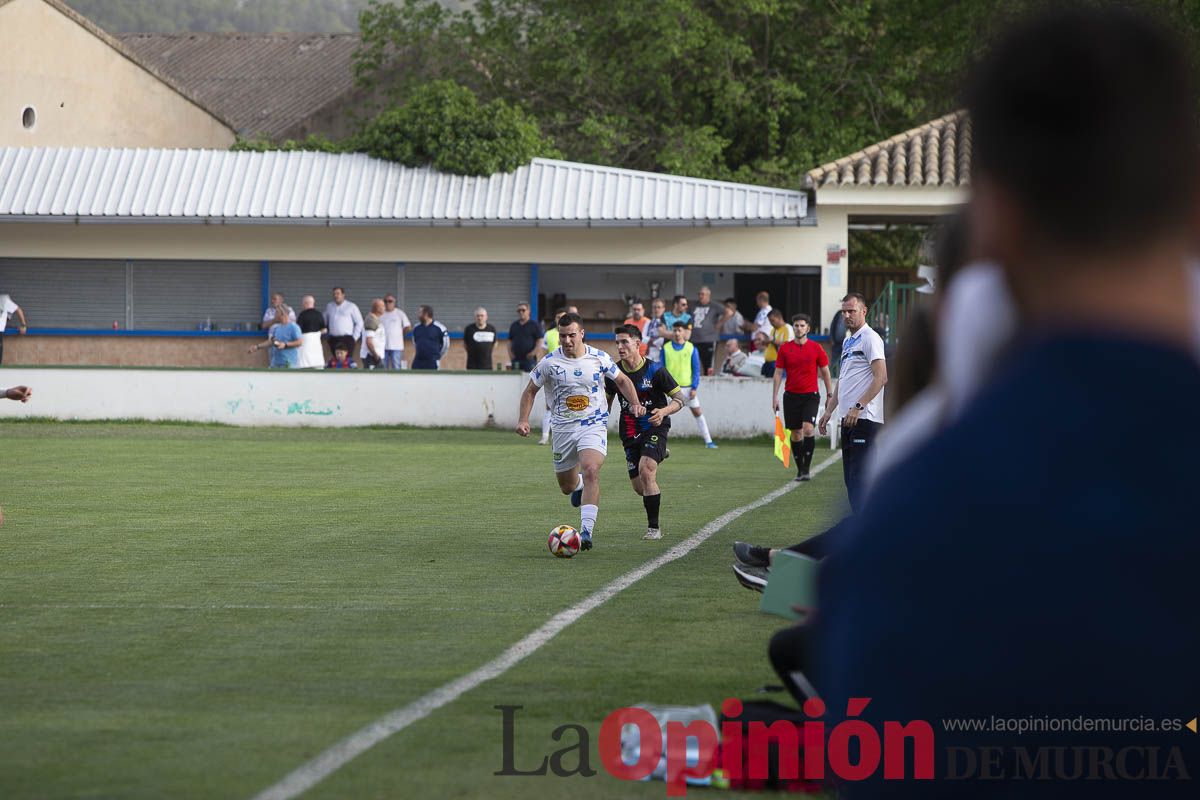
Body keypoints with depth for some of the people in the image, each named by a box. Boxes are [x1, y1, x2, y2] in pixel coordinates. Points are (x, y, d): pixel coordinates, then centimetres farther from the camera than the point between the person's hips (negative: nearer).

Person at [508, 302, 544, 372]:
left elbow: (540, 341, -3)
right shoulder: (514, 325, 15)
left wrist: (533, 353, -14)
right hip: (516, 359, 5)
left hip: (529, 359, -5)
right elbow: (510, 341, 20)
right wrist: (510, 353, 6)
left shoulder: (535, 325, 1)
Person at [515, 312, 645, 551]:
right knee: (566, 486, 11)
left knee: (591, 471, -26)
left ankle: (586, 532, -28)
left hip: (593, 425, -2)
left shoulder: (599, 359, -4)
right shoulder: (549, 363, -5)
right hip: (563, 428, 2)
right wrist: (523, 420, -7)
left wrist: (635, 403, -5)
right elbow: (530, 391, 6)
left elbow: (622, 381, 12)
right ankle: (579, 485, 52)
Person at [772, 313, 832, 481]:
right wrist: (775, 396, 1)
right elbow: (778, 373, 7)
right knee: (795, 433, 3)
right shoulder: (784, 348, 4)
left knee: (808, 428, -19)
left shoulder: (816, 348, 1)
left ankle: (806, 468, -15)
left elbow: (825, 372, 7)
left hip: (811, 395, -2)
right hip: (791, 396, 2)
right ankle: (800, 469, 14)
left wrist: (829, 394, 4)